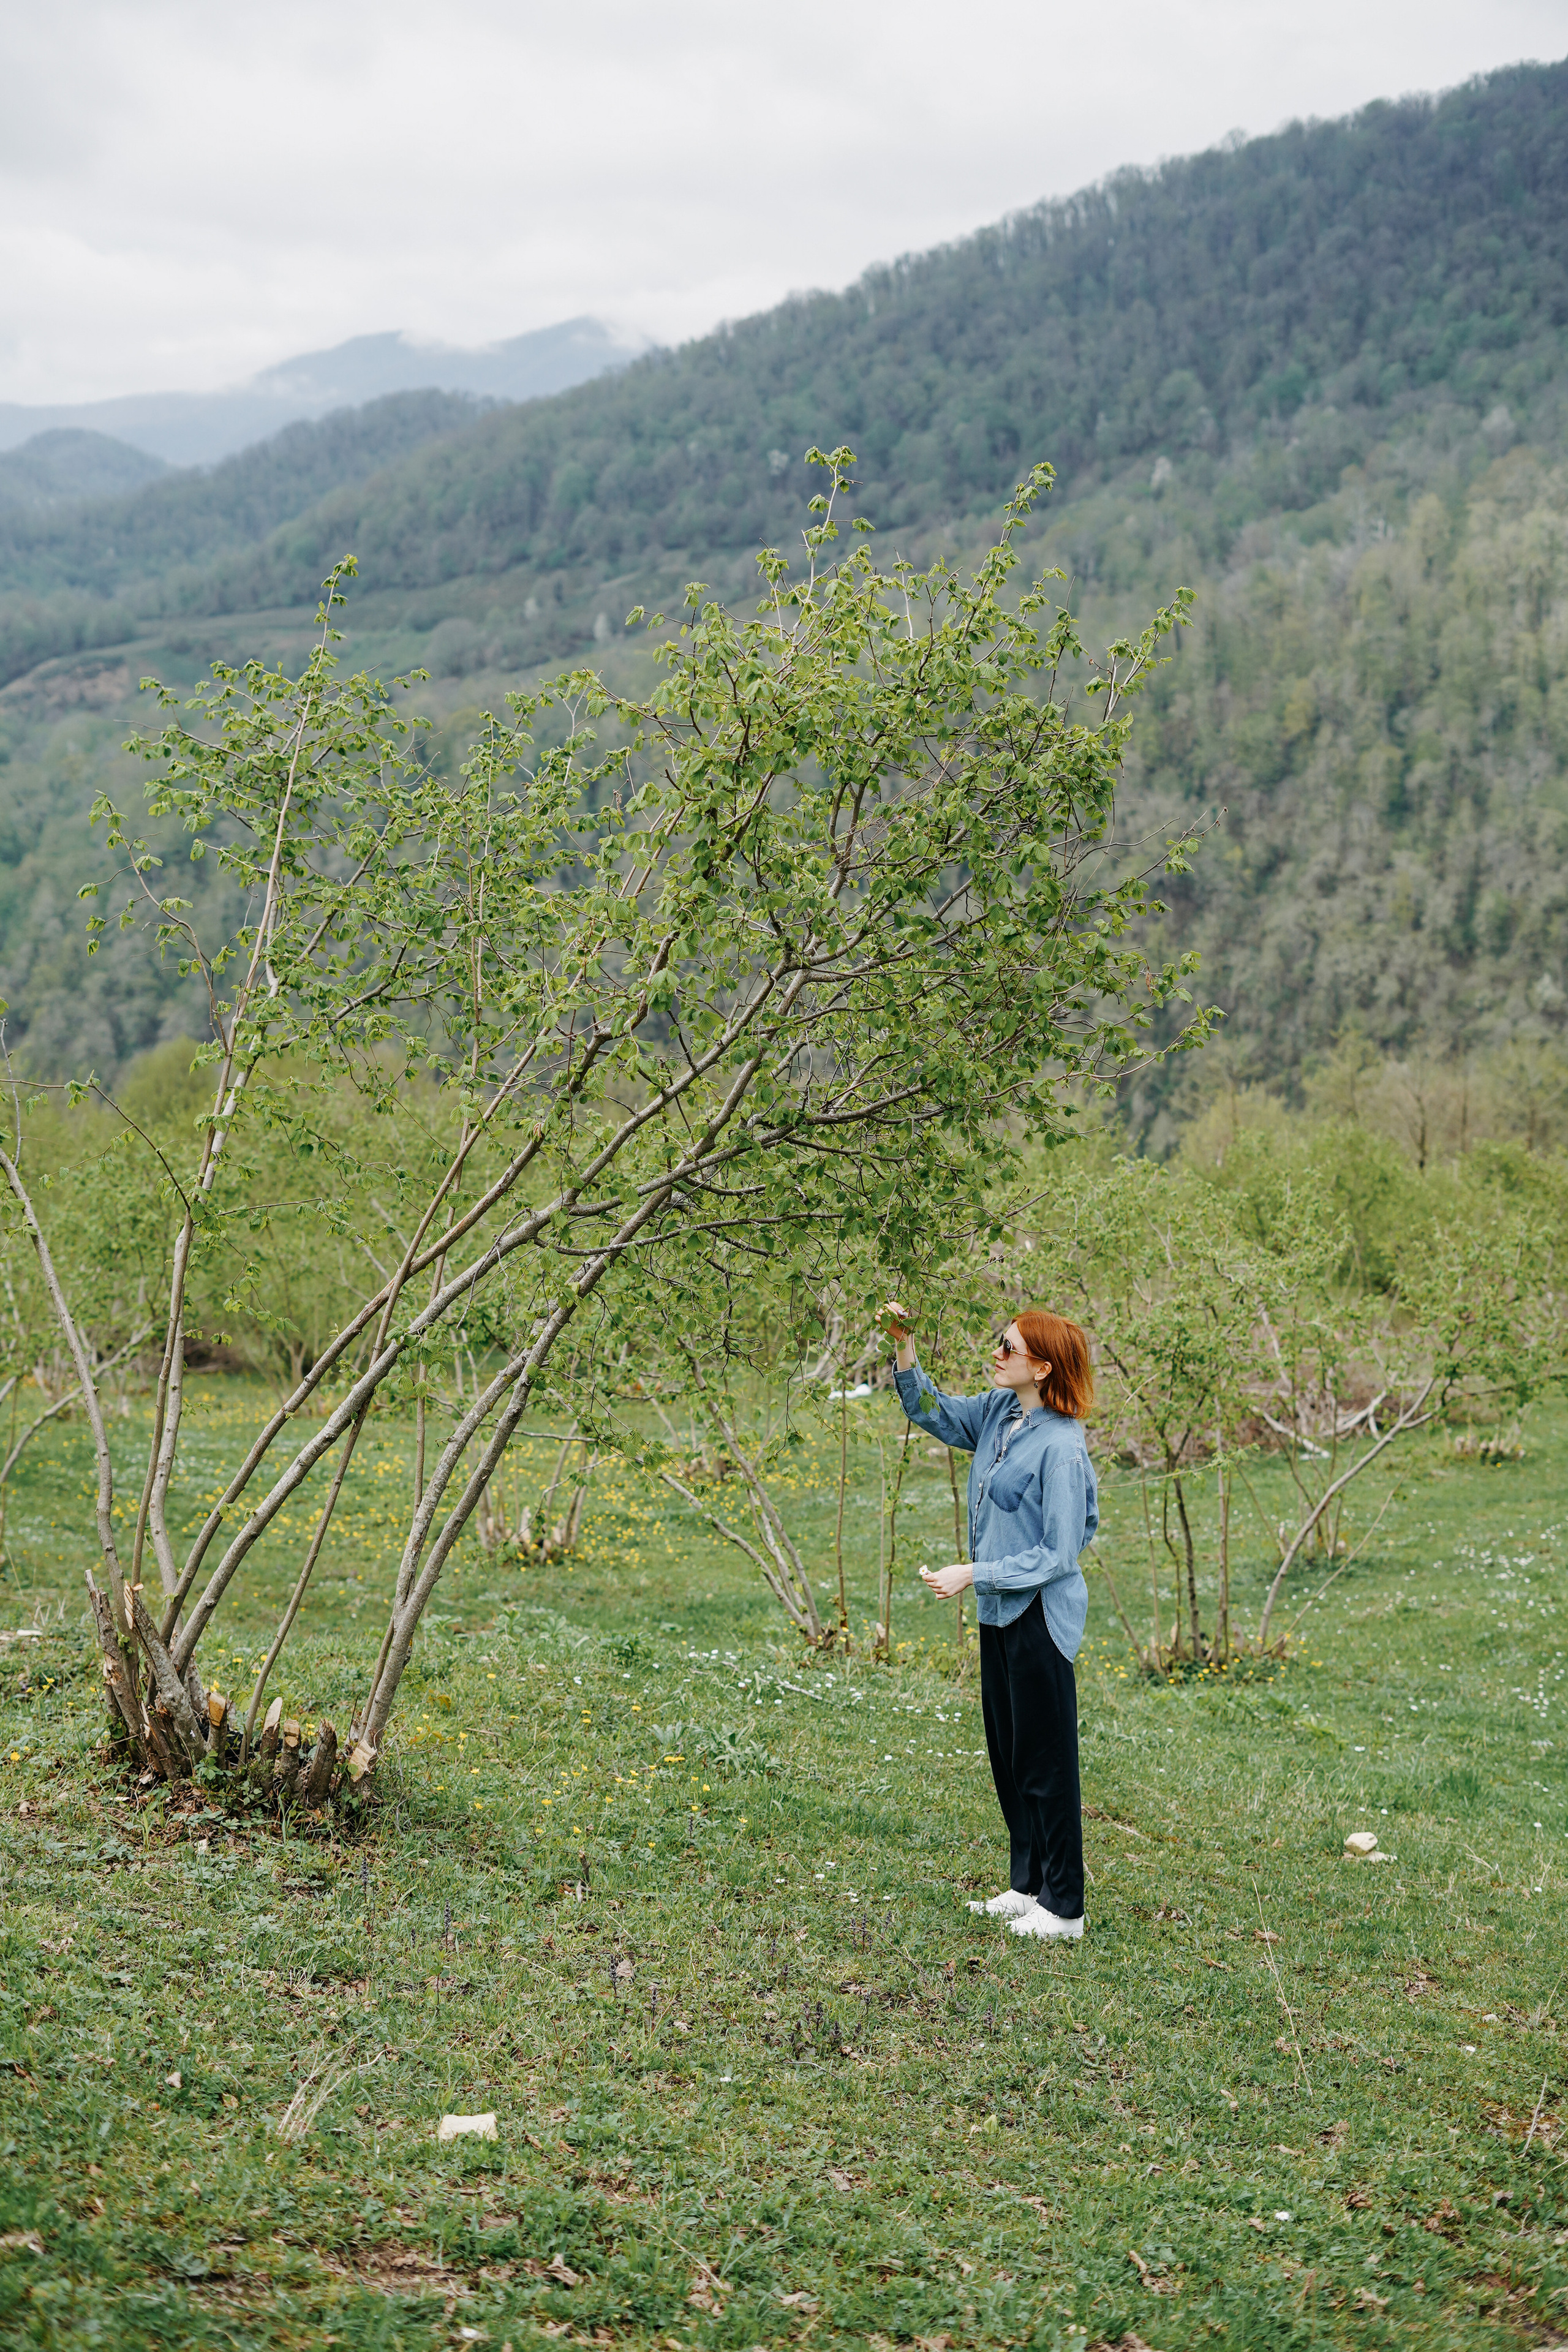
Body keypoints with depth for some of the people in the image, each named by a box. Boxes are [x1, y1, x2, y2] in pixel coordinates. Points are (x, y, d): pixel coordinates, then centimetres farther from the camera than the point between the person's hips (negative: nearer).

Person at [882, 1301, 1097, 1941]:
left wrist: (973, 1574, -20)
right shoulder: (998, 1413, 2)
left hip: (1040, 1617, -9)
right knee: (1007, 1752, 17)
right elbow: (930, 1412, 17)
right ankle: (1028, 1885, 29)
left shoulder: (1061, 1446, -22)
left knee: (1045, 1760, 0)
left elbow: (1058, 1556, -20)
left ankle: (1063, 1907, 10)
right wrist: (904, 1348, 0)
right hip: (999, 1611, 9)